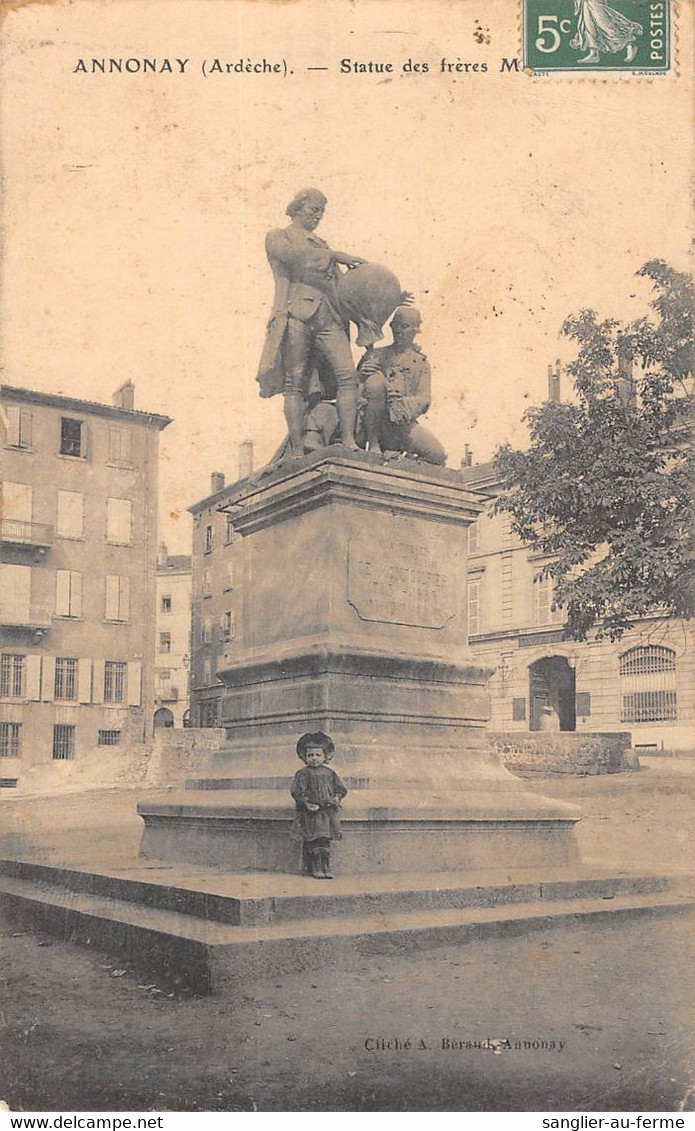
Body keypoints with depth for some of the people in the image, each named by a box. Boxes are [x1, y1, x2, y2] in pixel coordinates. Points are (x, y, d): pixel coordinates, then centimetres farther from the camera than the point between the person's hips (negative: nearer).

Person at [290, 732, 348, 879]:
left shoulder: (330, 774, 11)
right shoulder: (303, 774, -1)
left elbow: (340, 789, 15)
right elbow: (296, 792, -6)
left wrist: (337, 798, -5)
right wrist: (306, 804, -19)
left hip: (327, 812, 3)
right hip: (310, 813, -3)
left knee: (325, 840, 4)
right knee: (314, 840, -7)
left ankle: (325, 867, 7)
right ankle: (315, 868, -2)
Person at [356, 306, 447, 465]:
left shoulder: (421, 363, 18)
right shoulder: (376, 355, 16)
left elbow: (425, 399, 5)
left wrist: (404, 403, -18)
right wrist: (361, 375, -14)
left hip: (404, 424, 1)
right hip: (373, 423, -1)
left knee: (438, 456, -21)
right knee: (376, 380, -30)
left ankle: (393, 449, 6)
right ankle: (373, 445, -21)